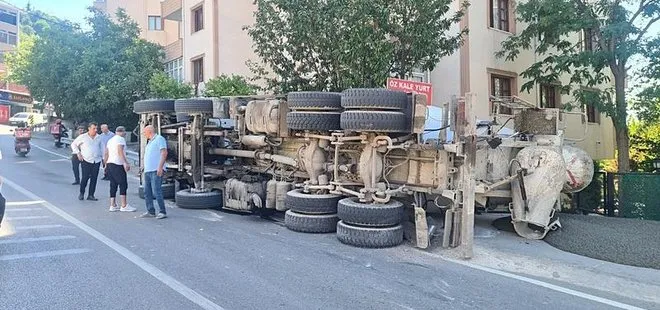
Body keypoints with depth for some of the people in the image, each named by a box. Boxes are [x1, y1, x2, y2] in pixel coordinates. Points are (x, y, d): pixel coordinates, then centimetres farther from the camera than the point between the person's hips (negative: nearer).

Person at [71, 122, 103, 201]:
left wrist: (102, 157, 14)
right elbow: (73, 144, 7)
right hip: (86, 160, -3)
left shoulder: (98, 137, 9)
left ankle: (91, 195, 11)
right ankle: (81, 193, 15)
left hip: (97, 161, 4)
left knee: (94, 178, 3)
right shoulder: (83, 137, -2)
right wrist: (78, 153, -2)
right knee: (85, 177, -6)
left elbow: (101, 148, 19)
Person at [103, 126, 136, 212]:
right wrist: (126, 162, -23)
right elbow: (120, 152, -18)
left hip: (109, 164, 9)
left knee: (113, 185, 10)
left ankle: (112, 205, 9)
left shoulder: (110, 140, 21)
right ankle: (124, 206, -9)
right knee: (123, 184, -7)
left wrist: (105, 164, 27)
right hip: (118, 164, -9)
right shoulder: (121, 139, -5)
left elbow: (106, 154, 22)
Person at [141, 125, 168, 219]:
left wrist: (160, 167, -22)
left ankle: (162, 212, -9)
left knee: (156, 191, -14)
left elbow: (164, 153, -15)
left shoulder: (159, 139, -5)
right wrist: (144, 159, 19)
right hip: (148, 170, 10)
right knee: (147, 192, 8)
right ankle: (151, 212, 14)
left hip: (156, 171, -10)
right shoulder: (150, 142, 24)